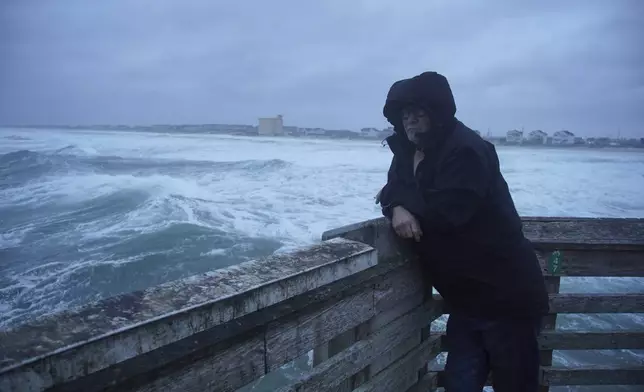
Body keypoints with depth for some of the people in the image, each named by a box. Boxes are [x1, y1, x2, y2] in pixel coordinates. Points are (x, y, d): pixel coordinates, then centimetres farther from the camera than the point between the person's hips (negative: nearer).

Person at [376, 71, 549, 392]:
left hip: (506, 296, -7)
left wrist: (395, 194, -14)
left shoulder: (466, 152, -22)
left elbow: (444, 213, -29)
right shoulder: (408, 151, 5)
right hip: (465, 298, 7)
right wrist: (398, 207, -19)